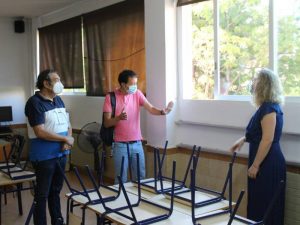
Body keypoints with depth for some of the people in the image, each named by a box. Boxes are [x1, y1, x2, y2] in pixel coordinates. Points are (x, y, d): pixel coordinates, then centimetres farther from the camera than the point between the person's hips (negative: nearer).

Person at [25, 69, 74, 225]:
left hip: (61, 154, 7)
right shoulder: (35, 102, -14)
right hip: (44, 157, -7)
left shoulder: (58, 100, 9)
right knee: (42, 194, 4)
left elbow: (67, 124, 13)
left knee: (56, 190, 19)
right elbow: (40, 132, -21)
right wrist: (66, 139, -13)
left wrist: (67, 141, -7)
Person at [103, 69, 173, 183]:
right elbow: (106, 123, -9)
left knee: (140, 177, 12)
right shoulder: (111, 97, -8)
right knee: (121, 179, 6)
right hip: (120, 145, -3)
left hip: (137, 143, 3)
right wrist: (119, 117, -28)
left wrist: (162, 112, -33)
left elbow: (150, 109, -13)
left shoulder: (137, 94, 1)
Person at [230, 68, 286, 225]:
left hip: (268, 164, -10)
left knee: (265, 206, -1)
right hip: (266, 163, 10)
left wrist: (255, 165, -19)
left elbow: (268, 139, -22)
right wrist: (244, 139, 17)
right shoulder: (268, 106, 14)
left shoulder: (268, 108, -17)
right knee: (259, 204, 15)